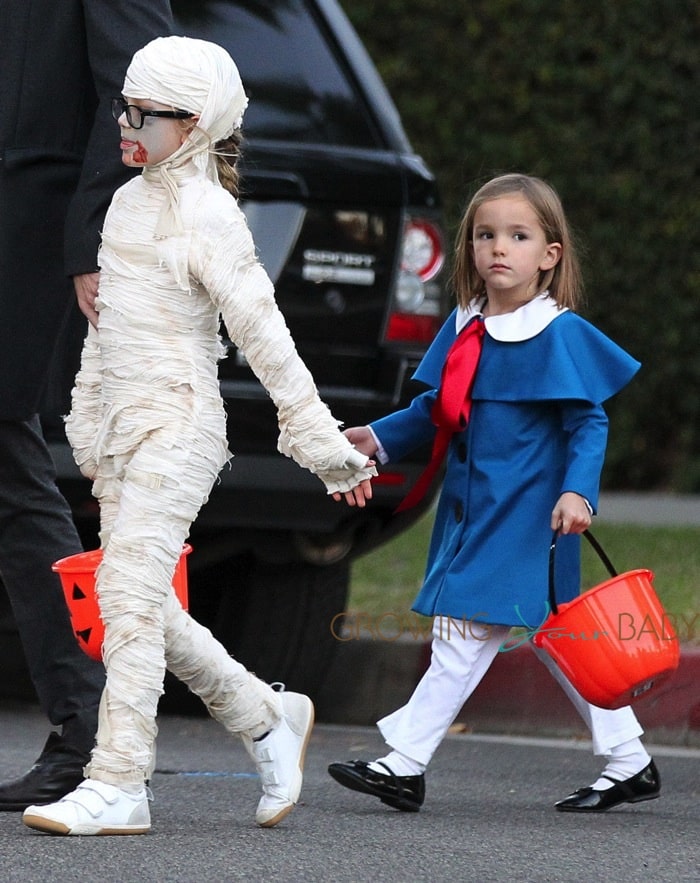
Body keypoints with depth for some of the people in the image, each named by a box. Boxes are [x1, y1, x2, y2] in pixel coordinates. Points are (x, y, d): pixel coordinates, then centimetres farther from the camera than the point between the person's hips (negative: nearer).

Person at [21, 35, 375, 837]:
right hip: (123, 426, 9)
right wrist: (91, 431, 21)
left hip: (176, 424, -9)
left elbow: (264, 334, -13)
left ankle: (118, 785, -15)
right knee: (144, 606, 8)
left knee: (130, 591, -15)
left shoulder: (205, 216, -11)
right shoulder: (130, 202, 15)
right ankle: (268, 719, 24)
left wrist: (325, 446, -13)